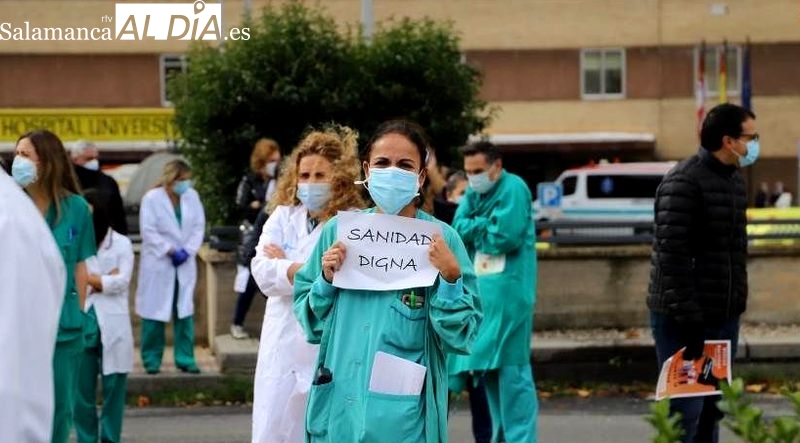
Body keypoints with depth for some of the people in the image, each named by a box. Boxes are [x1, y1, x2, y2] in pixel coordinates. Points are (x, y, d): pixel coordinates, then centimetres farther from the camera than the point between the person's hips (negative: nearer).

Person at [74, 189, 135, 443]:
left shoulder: (121, 244, 2)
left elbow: (122, 281, -8)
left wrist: (87, 279, -6)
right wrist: (104, 280, -9)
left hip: (112, 325, -1)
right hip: (81, 322, 1)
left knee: (113, 387, 4)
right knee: (82, 389, 4)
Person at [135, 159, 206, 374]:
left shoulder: (192, 197, 2)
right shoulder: (152, 198, -8)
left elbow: (198, 227, 3)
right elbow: (149, 231, -11)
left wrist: (187, 251, -10)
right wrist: (170, 251, -15)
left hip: (185, 263, 4)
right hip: (158, 264, -4)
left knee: (185, 312, 4)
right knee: (154, 311, 0)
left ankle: (185, 358, 9)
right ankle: (152, 359, 9)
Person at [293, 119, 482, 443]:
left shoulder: (442, 239, -4)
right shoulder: (338, 231, 4)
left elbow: (461, 337, -4)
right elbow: (310, 321, 11)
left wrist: (450, 277, -17)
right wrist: (326, 280, -6)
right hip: (339, 406, 3)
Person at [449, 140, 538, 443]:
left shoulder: (513, 189, -9)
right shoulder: (474, 194, 15)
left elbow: (506, 236, -17)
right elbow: (458, 229, 5)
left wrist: (474, 230, -2)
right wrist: (485, 225, -10)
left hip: (508, 290, -8)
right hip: (479, 290, 8)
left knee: (510, 367, -10)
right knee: (487, 366, 12)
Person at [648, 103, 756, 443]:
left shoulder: (734, 181, 14)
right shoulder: (683, 183, -15)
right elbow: (671, 257, -20)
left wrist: (737, 306, 16)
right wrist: (688, 319, -22)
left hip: (725, 318, 9)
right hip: (683, 321, -9)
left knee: (712, 410, 11)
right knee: (685, 411, -8)